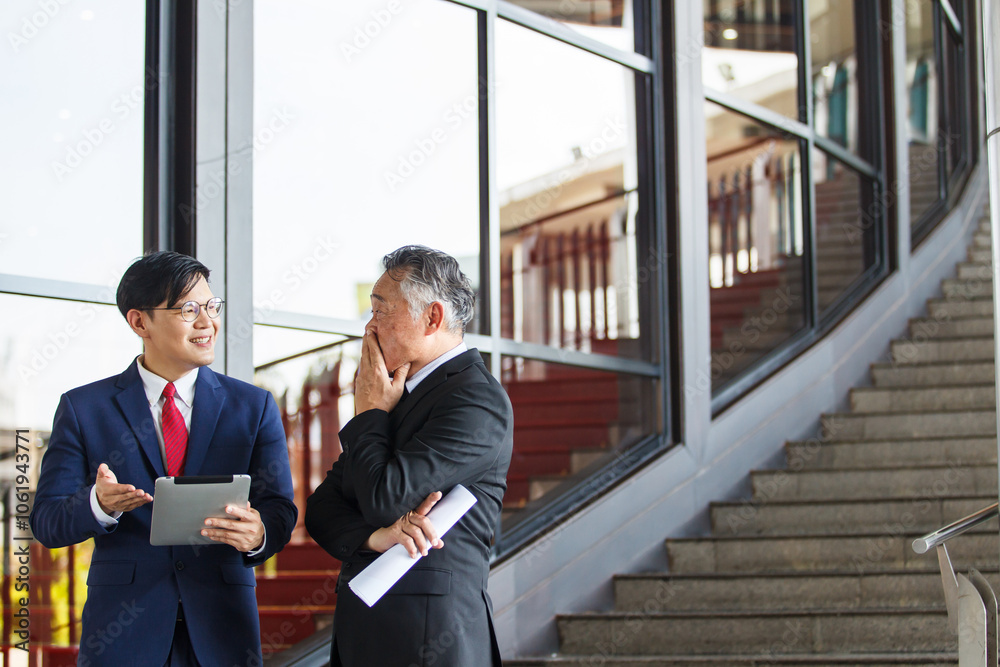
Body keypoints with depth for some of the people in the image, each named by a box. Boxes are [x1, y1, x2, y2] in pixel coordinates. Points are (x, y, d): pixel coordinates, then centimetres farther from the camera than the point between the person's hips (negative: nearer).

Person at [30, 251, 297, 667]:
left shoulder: (254, 407, 7)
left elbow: (279, 509, 0)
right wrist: (99, 505, -24)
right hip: (122, 629, -1)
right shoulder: (83, 409, 3)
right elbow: (46, 522, -2)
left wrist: (259, 533, -24)